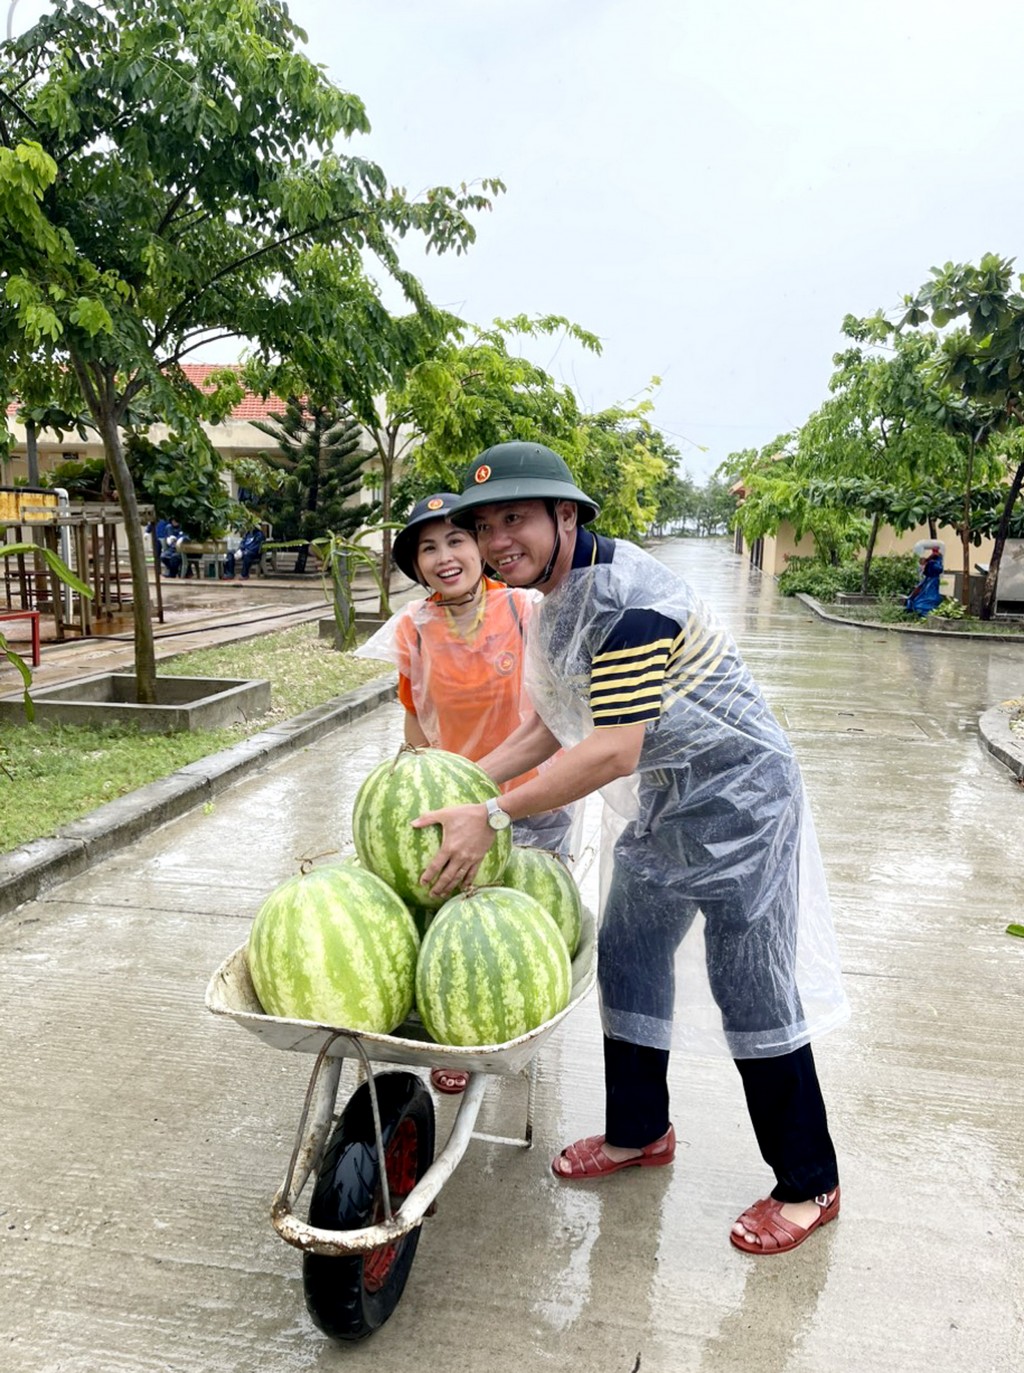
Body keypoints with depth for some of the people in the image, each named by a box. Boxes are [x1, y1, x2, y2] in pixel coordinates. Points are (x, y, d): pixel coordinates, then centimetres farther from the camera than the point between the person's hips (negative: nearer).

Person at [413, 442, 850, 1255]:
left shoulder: (626, 595, -28)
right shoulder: (557, 600, 4)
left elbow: (613, 750, -32)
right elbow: (552, 725, 9)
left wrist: (493, 816, -32)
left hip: (737, 799, -9)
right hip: (662, 805, 10)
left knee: (752, 989, 0)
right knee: (627, 958, 16)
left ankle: (808, 1186, 21)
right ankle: (639, 1132, 37)